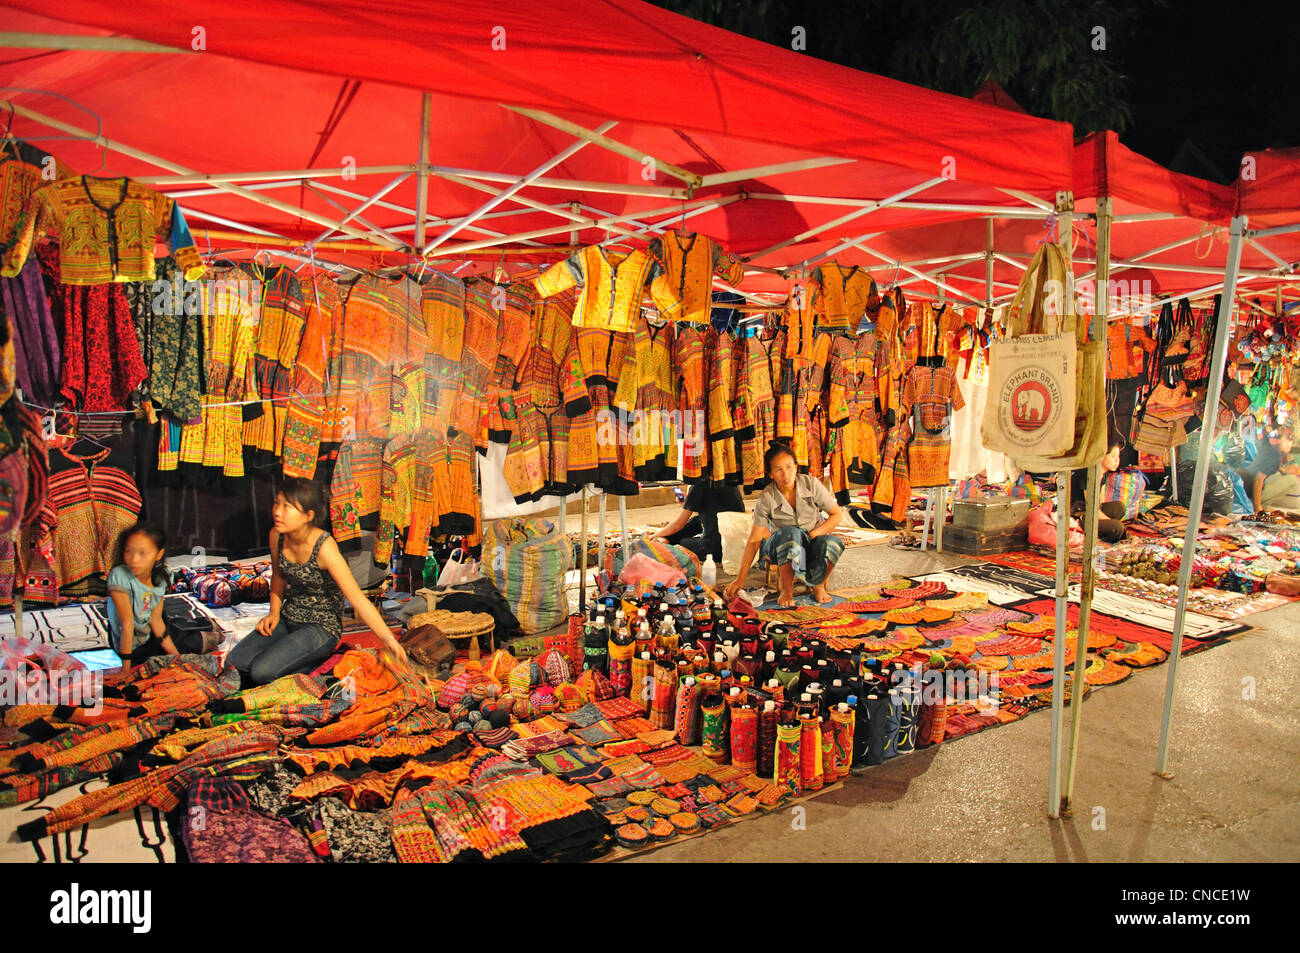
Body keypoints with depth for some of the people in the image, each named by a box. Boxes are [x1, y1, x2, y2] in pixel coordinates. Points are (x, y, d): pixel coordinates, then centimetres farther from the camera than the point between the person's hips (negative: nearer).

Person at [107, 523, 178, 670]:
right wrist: (126, 667, -23)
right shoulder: (119, 576, -27)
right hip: (134, 649, -5)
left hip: (149, 635, 6)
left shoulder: (159, 579, -10)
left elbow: (156, 619, -4)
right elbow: (127, 624, -27)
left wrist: (176, 656, -5)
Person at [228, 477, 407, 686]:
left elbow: (357, 598, -27)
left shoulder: (324, 547, -25)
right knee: (236, 663, -8)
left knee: (262, 672, -22)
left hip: (322, 627, -7)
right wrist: (274, 613, 4)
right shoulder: (276, 536, -5)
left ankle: (316, 660, 3)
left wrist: (388, 639, -34)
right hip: (288, 619, 7)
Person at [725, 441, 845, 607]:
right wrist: (740, 579, -12)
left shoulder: (811, 484, -12)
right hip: (781, 547, -1)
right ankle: (787, 589, -18)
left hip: (813, 542, 1)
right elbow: (754, 540, -11)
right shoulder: (766, 498, -15)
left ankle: (818, 585, -5)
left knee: (833, 542, -35)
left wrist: (813, 535, -19)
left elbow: (837, 514, -5)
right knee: (791, 533, -38)